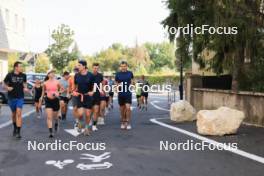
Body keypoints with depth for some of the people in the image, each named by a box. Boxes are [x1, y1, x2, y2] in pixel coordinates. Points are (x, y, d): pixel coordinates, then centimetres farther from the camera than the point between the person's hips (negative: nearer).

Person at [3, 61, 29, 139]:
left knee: (19, 114, -12)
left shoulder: (23, 75, -3)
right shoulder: (9, 75, -8)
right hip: (11, 97, 0)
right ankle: (15, 128, 39)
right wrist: (7, 88, -19)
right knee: (14, 113, 15)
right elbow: (4, 84, 1)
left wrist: (25, 88, -6)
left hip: (20, 97, 0)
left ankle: (18, 132, -12)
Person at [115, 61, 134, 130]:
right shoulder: (118, 74, 0)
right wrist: (118, 85, -11)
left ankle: (128, 123, -3)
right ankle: (123, 122, 25)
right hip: (121, 94, 1)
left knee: (128, 108, -13)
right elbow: (116, 83, 10)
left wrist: (131, 84, 3)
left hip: (128, 94, -1)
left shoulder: (130, 73, 1)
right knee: (122, 109, 9)